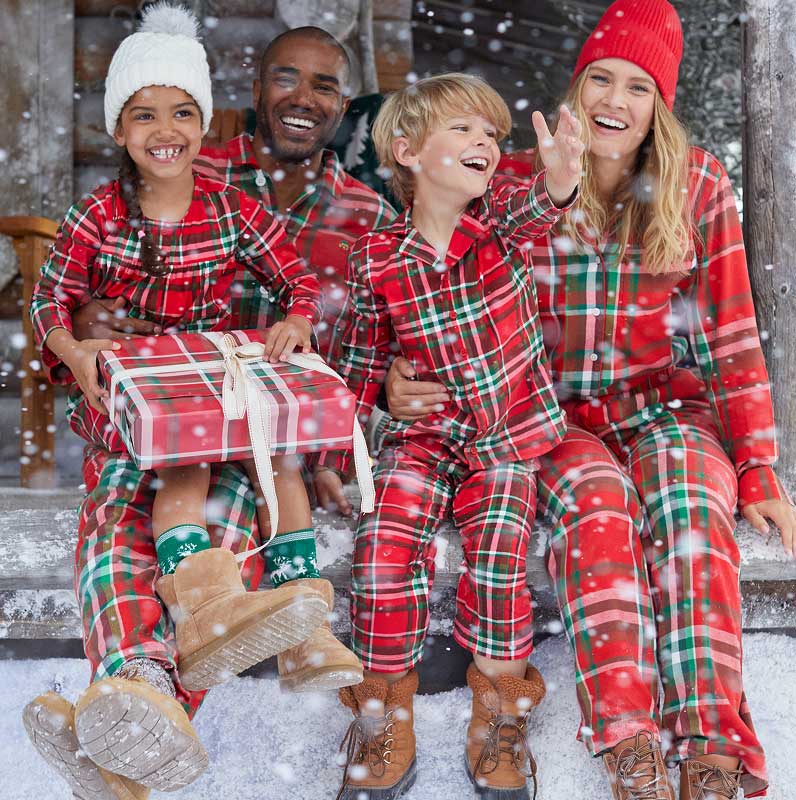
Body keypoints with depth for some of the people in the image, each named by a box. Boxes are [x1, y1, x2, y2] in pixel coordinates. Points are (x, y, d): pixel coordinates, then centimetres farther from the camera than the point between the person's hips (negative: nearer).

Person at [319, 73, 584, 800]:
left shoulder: (502, 216, -5)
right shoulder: (376, 260, -5)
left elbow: (527, 214, -31)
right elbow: (359, 364, 6)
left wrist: (557, 184, -55)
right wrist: (336, 455, 4)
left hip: (511, 432, 0)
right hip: (426, 433, 1)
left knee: (497, 551, -21)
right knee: (385, 544, -20)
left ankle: (499, 715, 3)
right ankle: (384, 720, 2)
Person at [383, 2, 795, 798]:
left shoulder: (697, 186, 4)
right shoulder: (514, 183, 2)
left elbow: (732, 339, 4)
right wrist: (401, 375, -15)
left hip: (668, 409, 1)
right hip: (555, 419, 0)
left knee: (688, 501, -34)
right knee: (598, 498, -35)